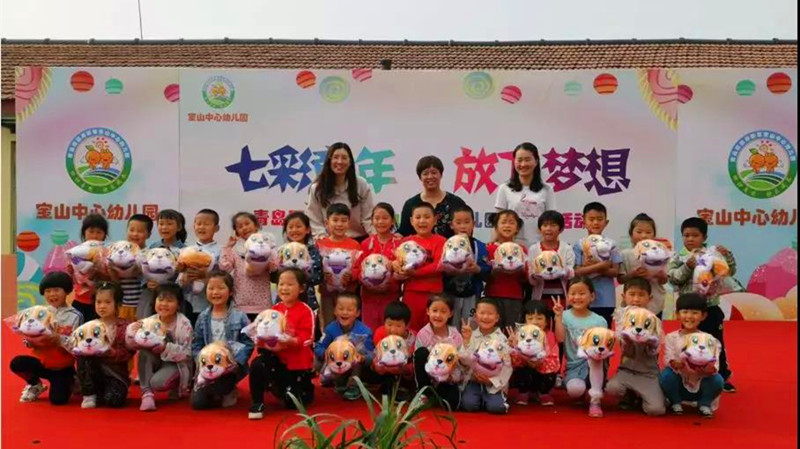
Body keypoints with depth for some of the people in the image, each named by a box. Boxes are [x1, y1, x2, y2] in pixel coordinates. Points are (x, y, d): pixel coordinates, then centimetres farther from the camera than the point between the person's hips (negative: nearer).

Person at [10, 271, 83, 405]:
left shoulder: (75, 316, -10)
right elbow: (30, 338, 3)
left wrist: (60, 340, -31)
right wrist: (29, 341, -19)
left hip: (63, 367, -4)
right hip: (43, 363, 4)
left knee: (57, 399, -19)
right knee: (17, 363, -22)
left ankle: (70, 383, 18)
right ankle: (36, 385, 9)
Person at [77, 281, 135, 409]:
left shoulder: (125, 326, -3)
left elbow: (127, 353, -13)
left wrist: (110, 352, -30)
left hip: (116, 373, -3)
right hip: (95, 373, 3)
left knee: (113, 399, -30)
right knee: (83, 356, -26)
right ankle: (89, 395, -11)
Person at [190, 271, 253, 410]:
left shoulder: (240, 317, -7)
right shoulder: (202, 318, 4)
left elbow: (248, 344, -9)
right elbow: (196, 346, 6)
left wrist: (236, 363, -22)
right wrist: (203, 364, -11)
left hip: (231, 368, -4)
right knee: (197, 402, -8)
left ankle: (228, 392, 5)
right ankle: (226, 390, 19)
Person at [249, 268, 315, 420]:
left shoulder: (306, 311, -14)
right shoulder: (274, 309, 2)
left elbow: (306, 339, -21)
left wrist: (289, 342, -39)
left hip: (298, 362, -3)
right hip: (277, 357, 4)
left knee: (292, 402, 3)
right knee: (257, 364, -28)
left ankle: (306, 388, 39)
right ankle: (257, 404, -10)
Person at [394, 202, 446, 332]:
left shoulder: (440, 241, 0)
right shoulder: (406, 241, 9)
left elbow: (439, 265, -11)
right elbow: (397, 262, 4)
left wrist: (415, 272, -18)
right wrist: (395, 264, -20)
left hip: (433, 293, -2)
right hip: (411, 292, 2)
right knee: (411, 329, 10)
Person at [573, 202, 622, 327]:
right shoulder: (579, 245, -2)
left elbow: (615, 271, -3)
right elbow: (577, 272, -9)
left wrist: (590, 268, -16)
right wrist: (601, 266, -19)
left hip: (606, 300, 1)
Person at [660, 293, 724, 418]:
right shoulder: (671, 338, -3)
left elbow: (714, 364, -13)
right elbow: (668, 359, -14)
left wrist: (709, 369, -38)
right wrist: (675, 364, -38)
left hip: (701, 386, 1)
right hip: (679, 385, 0)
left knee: (717, 380, -28)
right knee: (666, 374, -30)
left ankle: (704, 404, 4)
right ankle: (675, 403, 1)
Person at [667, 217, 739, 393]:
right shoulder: (678, 257, -3)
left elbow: (730, 272, 2)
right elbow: (673, 278, -12)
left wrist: (728, 256, -13)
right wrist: (687, 267, -25)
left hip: (711, 307, 1)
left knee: (716, 343, 12)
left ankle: (723, 377, 26)